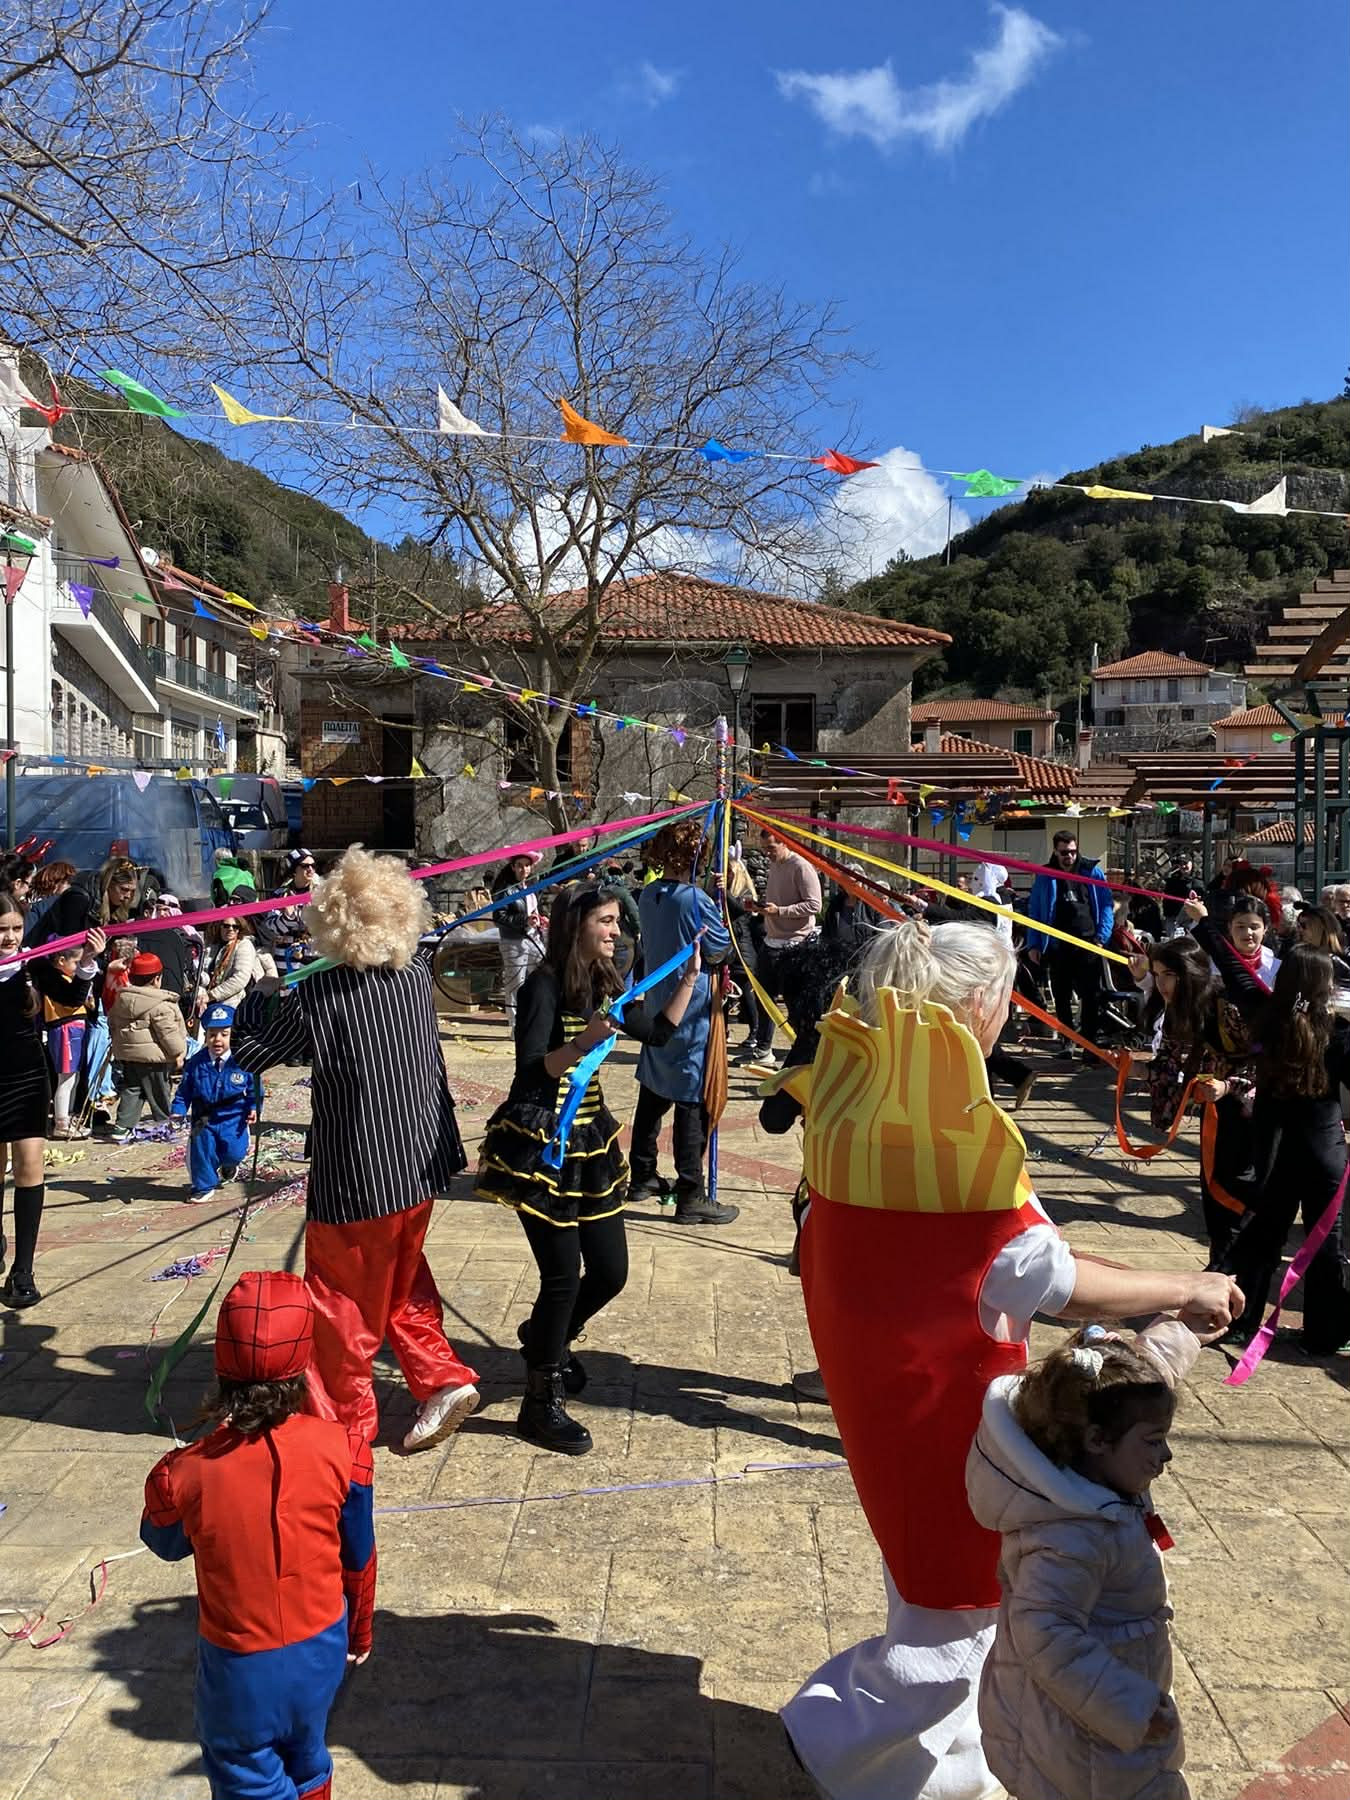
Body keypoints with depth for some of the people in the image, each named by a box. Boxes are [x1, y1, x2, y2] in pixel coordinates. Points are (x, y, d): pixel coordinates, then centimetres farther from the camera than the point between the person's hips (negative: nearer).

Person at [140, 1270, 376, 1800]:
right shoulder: (340, 1450, -21)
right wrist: (359, 1633, 13)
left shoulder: (186, 1473, -25)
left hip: (240, 1667, -2)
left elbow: (165, 1544, -1)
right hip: (321, 1650, 2)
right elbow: (359, 1558, -6)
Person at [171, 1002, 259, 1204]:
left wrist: (253, 1109, -11)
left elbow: (254, 1089, 1)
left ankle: (227, 1164, 27)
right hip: (204, 1119, 2)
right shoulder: (196, 1063, -2)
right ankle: (204, 1186, 9)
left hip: (233, 1118, -1)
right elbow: (184, 1091, 5)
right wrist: (178, 1110, -7)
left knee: (233, 1151, -13)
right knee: (200, 1143, -15)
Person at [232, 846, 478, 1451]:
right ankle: (442, 1378, 19)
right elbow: (427, 938, 22)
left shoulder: (315, 998, -19)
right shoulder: (415, 973, -3)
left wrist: (258, 994, 11)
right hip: (419, 1167, 6)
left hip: (355, 1180, -6)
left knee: (343, 1298, 12)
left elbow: (246, 1054, -6)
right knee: (403, 1284, 25)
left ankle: (346, 1419, 24)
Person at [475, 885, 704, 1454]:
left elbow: (658, 1031, 17)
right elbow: (531, 1069, -19)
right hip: (540, 1143, -8)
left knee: (610, 1272, 10)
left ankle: (544, 1337, 39)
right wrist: (581, 1044, -35)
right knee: (564, 1273, -5)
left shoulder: (602, 984, 9)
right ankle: (541, 1405, 13)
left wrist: (690, 976, 12)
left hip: (589, 1137, 8)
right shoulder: (544, 985, -14)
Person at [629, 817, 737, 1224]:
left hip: (658, 1009, 8)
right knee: (692, 1102, -3)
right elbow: (720, 950, -9)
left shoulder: (648, 896, 5)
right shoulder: (695, 900, -19)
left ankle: (642, 1177, 30)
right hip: (692, 1013, -8)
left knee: (653, 1093, 18)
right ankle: (691, 1198, 1)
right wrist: (725, 906, 4)